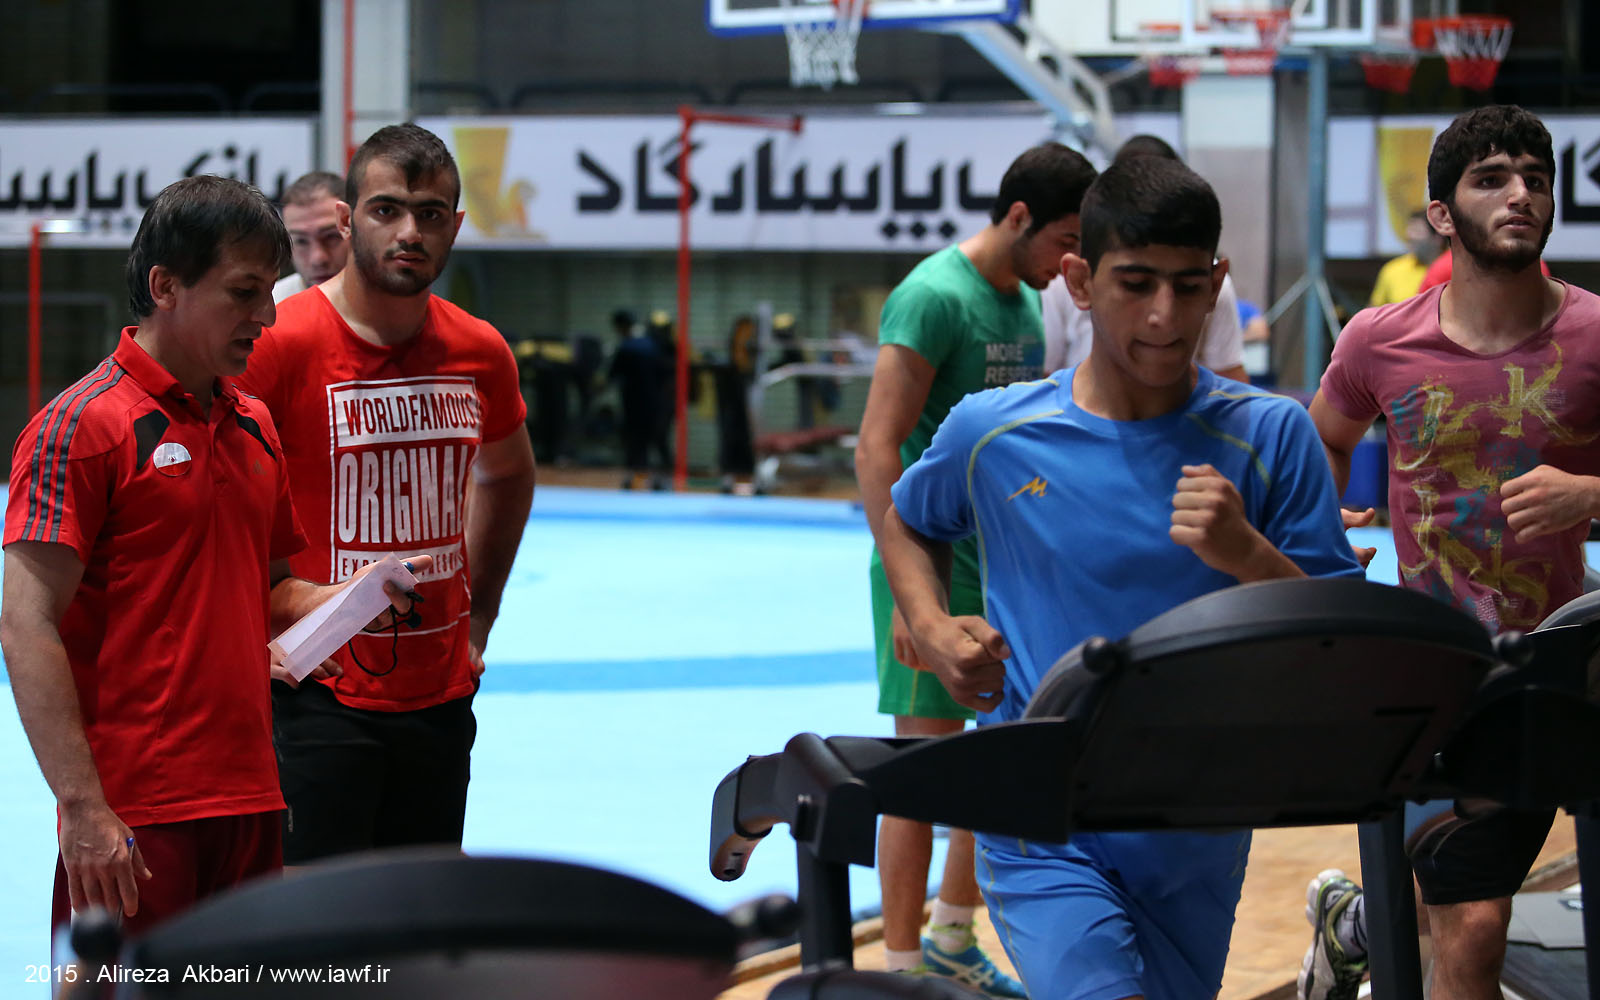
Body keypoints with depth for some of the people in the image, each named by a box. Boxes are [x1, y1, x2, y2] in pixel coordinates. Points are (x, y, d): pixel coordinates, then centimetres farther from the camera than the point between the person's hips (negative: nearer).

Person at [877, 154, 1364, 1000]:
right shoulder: (992, 435, -3)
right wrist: (931, 628, 0)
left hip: (1198, 830, 2)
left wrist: (1249, 557, -24)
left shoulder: (1270, 438, -5)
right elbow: (906, 521, 19)